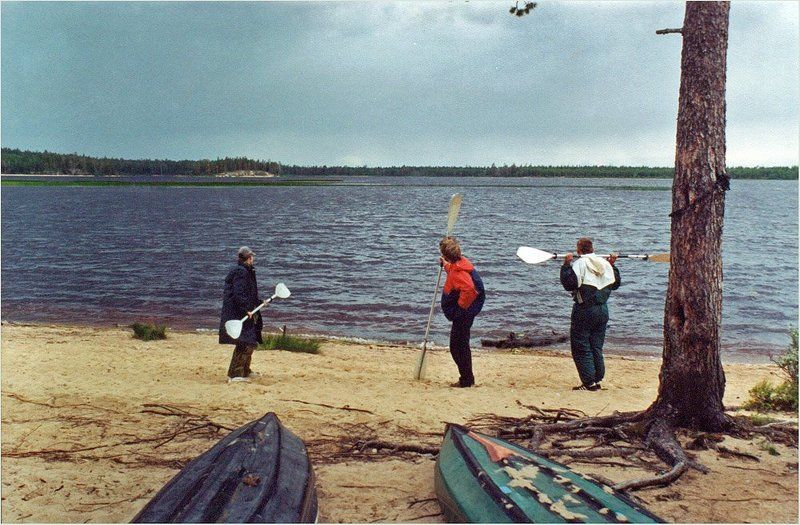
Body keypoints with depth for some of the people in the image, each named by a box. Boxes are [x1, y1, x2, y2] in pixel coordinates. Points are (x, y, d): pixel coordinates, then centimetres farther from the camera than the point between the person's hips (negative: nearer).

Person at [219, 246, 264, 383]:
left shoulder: (247, 272, 18)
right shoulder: (241, 272, -15)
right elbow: (238, 294, -24)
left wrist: (258, 302, 35)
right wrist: (247, 309, -27)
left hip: (245, 315, 11)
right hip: (239, 315, -11)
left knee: (250, 343, 19)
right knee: (244, 343, -13)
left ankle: (245, 371, 32)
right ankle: (234, 374, -11)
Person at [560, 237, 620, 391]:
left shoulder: (579, 264, -12)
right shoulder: (605, 264, 8)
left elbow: (569, 284, -20)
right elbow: (615, 284, 19)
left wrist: (566, 265, -15)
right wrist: (612, 265, 25)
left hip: (584, 310, -6)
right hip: (603, 310, 6)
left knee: (581, 347, 1)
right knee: (597, 347, 14)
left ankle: (589, 382, -1)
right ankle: (598, 380, 17)